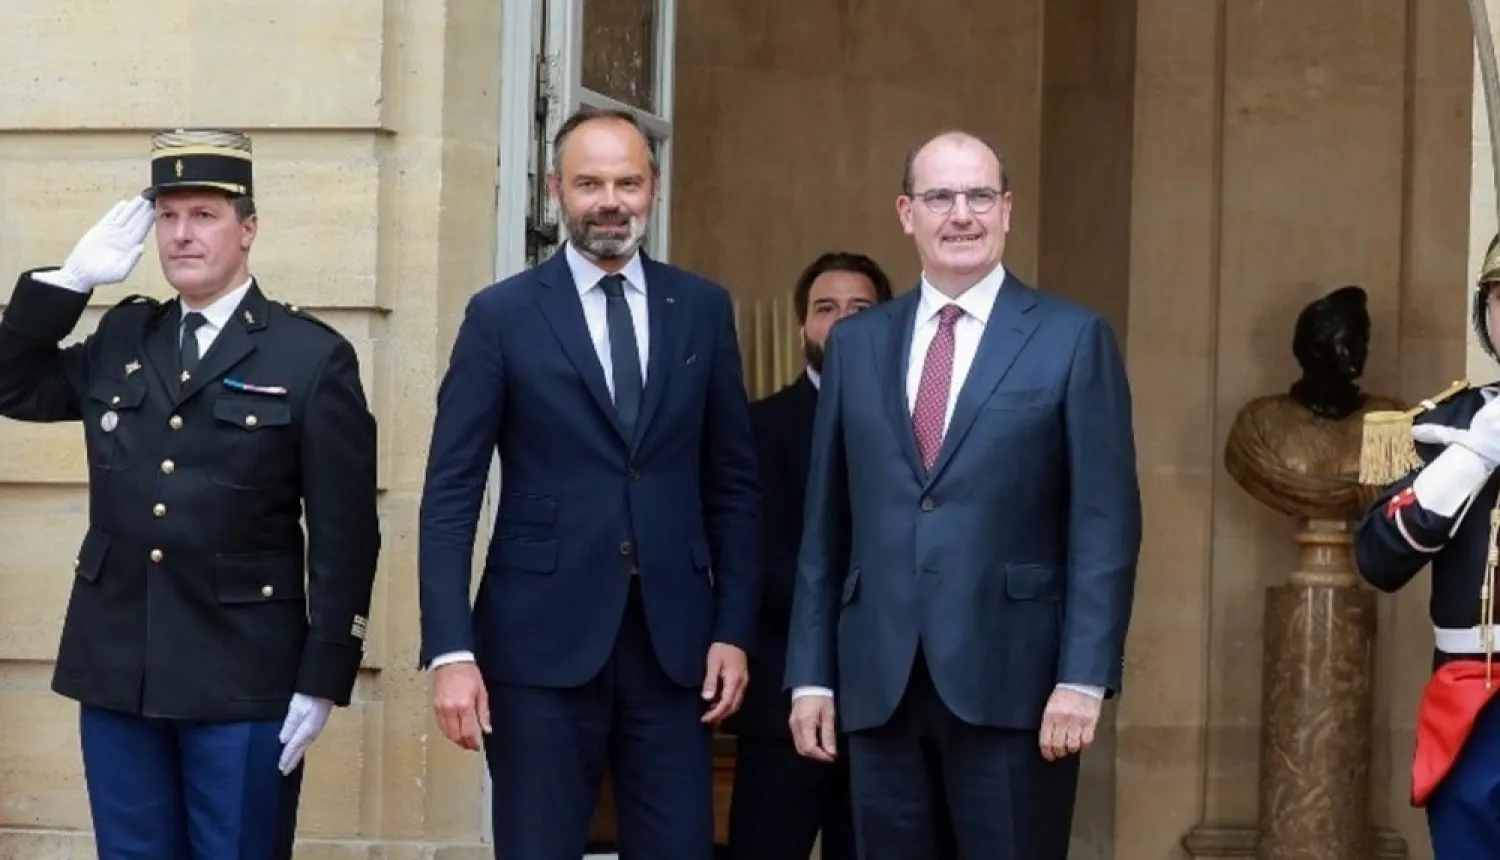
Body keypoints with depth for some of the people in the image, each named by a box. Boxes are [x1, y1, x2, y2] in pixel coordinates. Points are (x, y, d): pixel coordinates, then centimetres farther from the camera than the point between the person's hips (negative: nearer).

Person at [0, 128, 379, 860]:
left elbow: (344, 535, -6)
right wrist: (69, 280, 2)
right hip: (116, 671, 5)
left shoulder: (313, 357, -5)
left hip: (243, 681, -5)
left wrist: (322, 681, -11)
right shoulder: (120, 339, 12)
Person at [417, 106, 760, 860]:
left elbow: (733, 482, 11)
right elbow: (451, 494, -2)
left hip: (674, 637, 2)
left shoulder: (703, 309, 9)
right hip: (541, 639, -2)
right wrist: (451, 649, -10)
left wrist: (735, 628, 3)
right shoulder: (502, 314, 1)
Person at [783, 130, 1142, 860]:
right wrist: (811, 674, 7)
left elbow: (1105, 523, -4)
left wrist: (1083, 677, -11)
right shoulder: (855, 344, 12)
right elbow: (826, 525, 12)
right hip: (879, 682, 3)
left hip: (1013, 677, -3)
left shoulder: (1073, 339, 1)